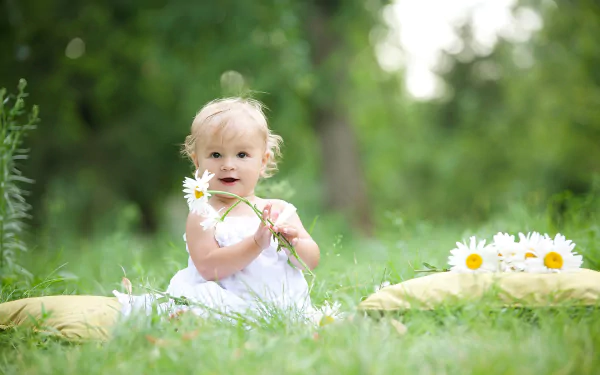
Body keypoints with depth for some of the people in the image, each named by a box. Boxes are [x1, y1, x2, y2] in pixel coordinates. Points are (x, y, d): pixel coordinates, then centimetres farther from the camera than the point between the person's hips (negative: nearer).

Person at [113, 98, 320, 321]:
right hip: (229, 305, -4)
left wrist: (295, 245, -12)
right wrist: (256, 244, -21)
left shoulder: (281, 210, 11)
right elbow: (209, 268, -13)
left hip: (286, 305, 4)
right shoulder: (203, 216, 1)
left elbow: (312, 261, 10)